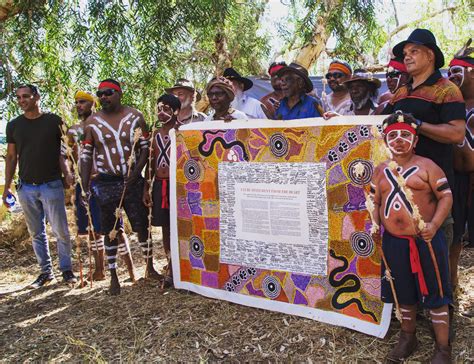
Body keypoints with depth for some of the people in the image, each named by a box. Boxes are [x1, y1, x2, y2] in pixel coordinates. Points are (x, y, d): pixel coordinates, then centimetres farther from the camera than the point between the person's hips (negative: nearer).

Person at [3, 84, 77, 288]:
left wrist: (67, 175, -15)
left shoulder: (54, 121, -2)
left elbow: (62, 152, 1)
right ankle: (46, 272, 22)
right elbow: (11, 157, 12)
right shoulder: (14, 125, 8)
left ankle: (66, 269, 17)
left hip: (52, 185, -3)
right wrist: (7, 187, 8)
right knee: (36, 233, 11)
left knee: (60, 231, 1)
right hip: (26, 188, 4)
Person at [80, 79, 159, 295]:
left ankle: (150, 268, 24)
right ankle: (113, 277, 20)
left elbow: (145, 147, 2)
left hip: (132, 181, 0)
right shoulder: (92, 122, 2)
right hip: (106, 183, 0)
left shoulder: (135, 117, 2)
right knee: (110, 231, 8)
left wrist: (136, 172, -12)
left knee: (142, 226, 5)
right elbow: (86, 156, 3)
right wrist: (85, 187, -4)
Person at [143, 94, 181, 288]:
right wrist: (146, 188, 11)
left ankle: (172, 271, 4)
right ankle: (172, 268, 20)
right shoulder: (156, 135, 15)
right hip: (159, 185, 6)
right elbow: (151, 163, 16)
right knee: (165, 228, 10)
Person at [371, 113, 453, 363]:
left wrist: (434, 224, -19)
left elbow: (446, 196, -7)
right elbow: (375, 202, 14)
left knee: (434, 295, 6)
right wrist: (375, 225, -1)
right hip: (394, 242, 4)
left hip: (426, 241, -4)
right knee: (403, 294, 18)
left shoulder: (426, 166, -6)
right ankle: (408, 338, 38)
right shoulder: (380, 171, 7)